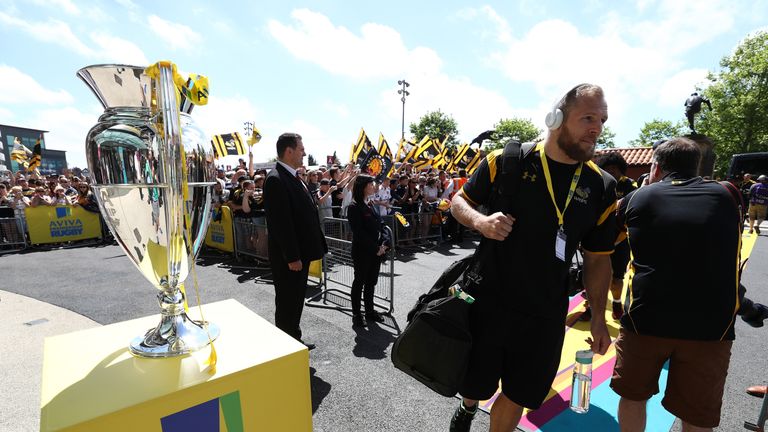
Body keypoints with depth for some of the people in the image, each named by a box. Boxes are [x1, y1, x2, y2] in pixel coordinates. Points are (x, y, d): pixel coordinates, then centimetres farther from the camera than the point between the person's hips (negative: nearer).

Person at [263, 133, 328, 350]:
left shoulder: (292, 177, 12)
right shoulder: (276, 179, -19)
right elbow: (281, 222, -23)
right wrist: (292, 257, -22)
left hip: (300, 252, 9)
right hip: (289, 257, -9)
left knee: (297, 299, 20)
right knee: (287, 302, 6)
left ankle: (294, 340, 37)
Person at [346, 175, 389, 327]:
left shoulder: (372, 205, 11)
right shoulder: (354, 207, -13)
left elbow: (380, 225, 13)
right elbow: (358, 232, -17)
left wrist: (382, 245, -1)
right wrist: (375, 248, -16)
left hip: (376, 251, 7)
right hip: (362, 252, -7)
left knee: (371, 282, 15)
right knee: (360, 282, 5)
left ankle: (370, 311, 28)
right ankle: (356, 314, 18)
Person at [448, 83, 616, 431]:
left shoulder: (601, 187, 0)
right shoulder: (506, 161, -9)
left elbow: (598, 258, 8)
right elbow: (459, 201, 1)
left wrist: (598, 317, 9)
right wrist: (480, 221, -20)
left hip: (546, 315, 2)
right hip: (488, 301, -1)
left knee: (516, 399, 17)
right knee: (474, 386, 17)